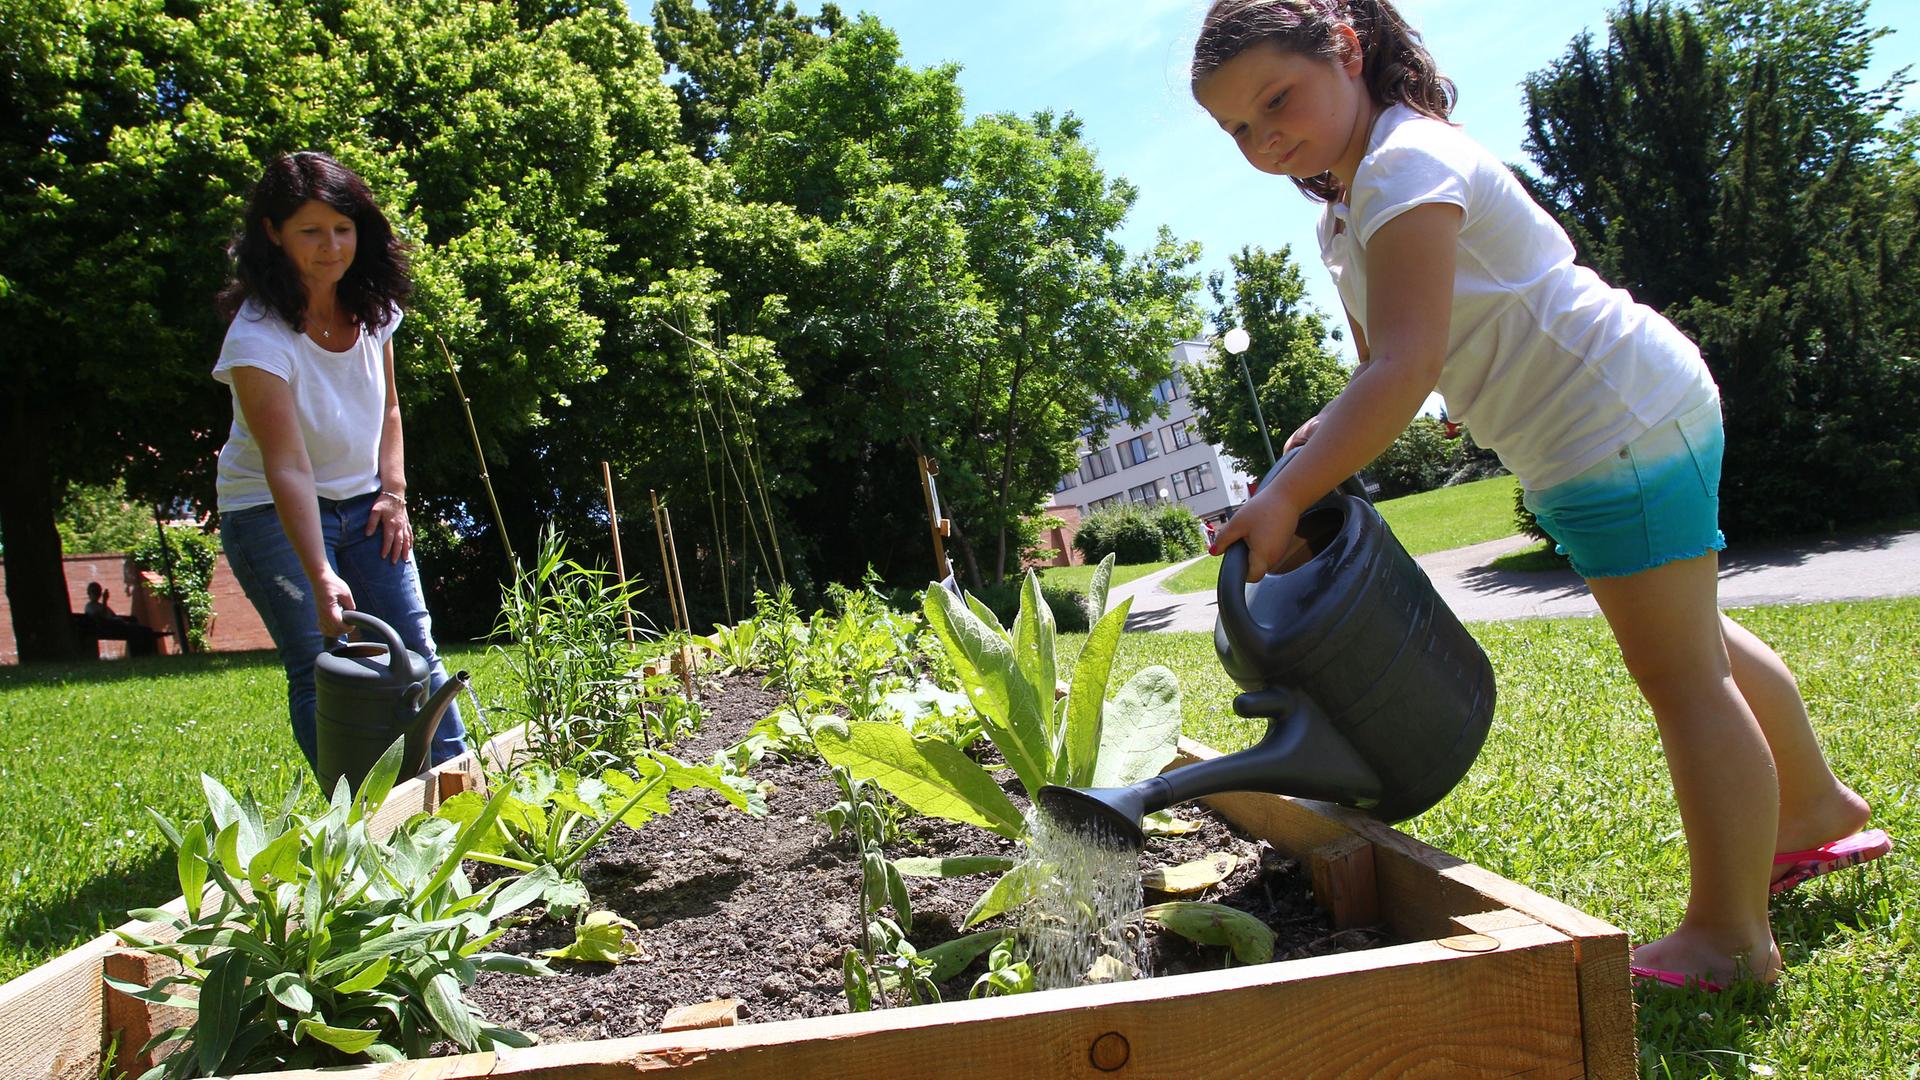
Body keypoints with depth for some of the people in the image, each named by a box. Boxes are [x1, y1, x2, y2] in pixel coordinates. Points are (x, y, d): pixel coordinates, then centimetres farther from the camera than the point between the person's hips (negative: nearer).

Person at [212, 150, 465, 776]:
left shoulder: (371, 306, -3)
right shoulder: (257, 336, -23)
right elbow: (287, 466, -31)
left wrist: (393, 492, -2)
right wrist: (321, 577, -39)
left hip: (363, 506, 5)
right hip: (271, 512, -5)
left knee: (415, 651, -2)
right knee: (321, 666, -11)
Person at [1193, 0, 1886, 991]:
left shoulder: (1405, 165, -21)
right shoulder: (1341, 212, 11)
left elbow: (1406, 369, -32)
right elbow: (1384, 363, 12)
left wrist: (1284, 499, -35)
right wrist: (1324, 435, -7)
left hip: (1623, 415, -11)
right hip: (1610, 428, 11)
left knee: (1679, 673, -3)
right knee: (1693, 639, 25)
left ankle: (1730, 938, 9)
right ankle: (1813, 808, 44)